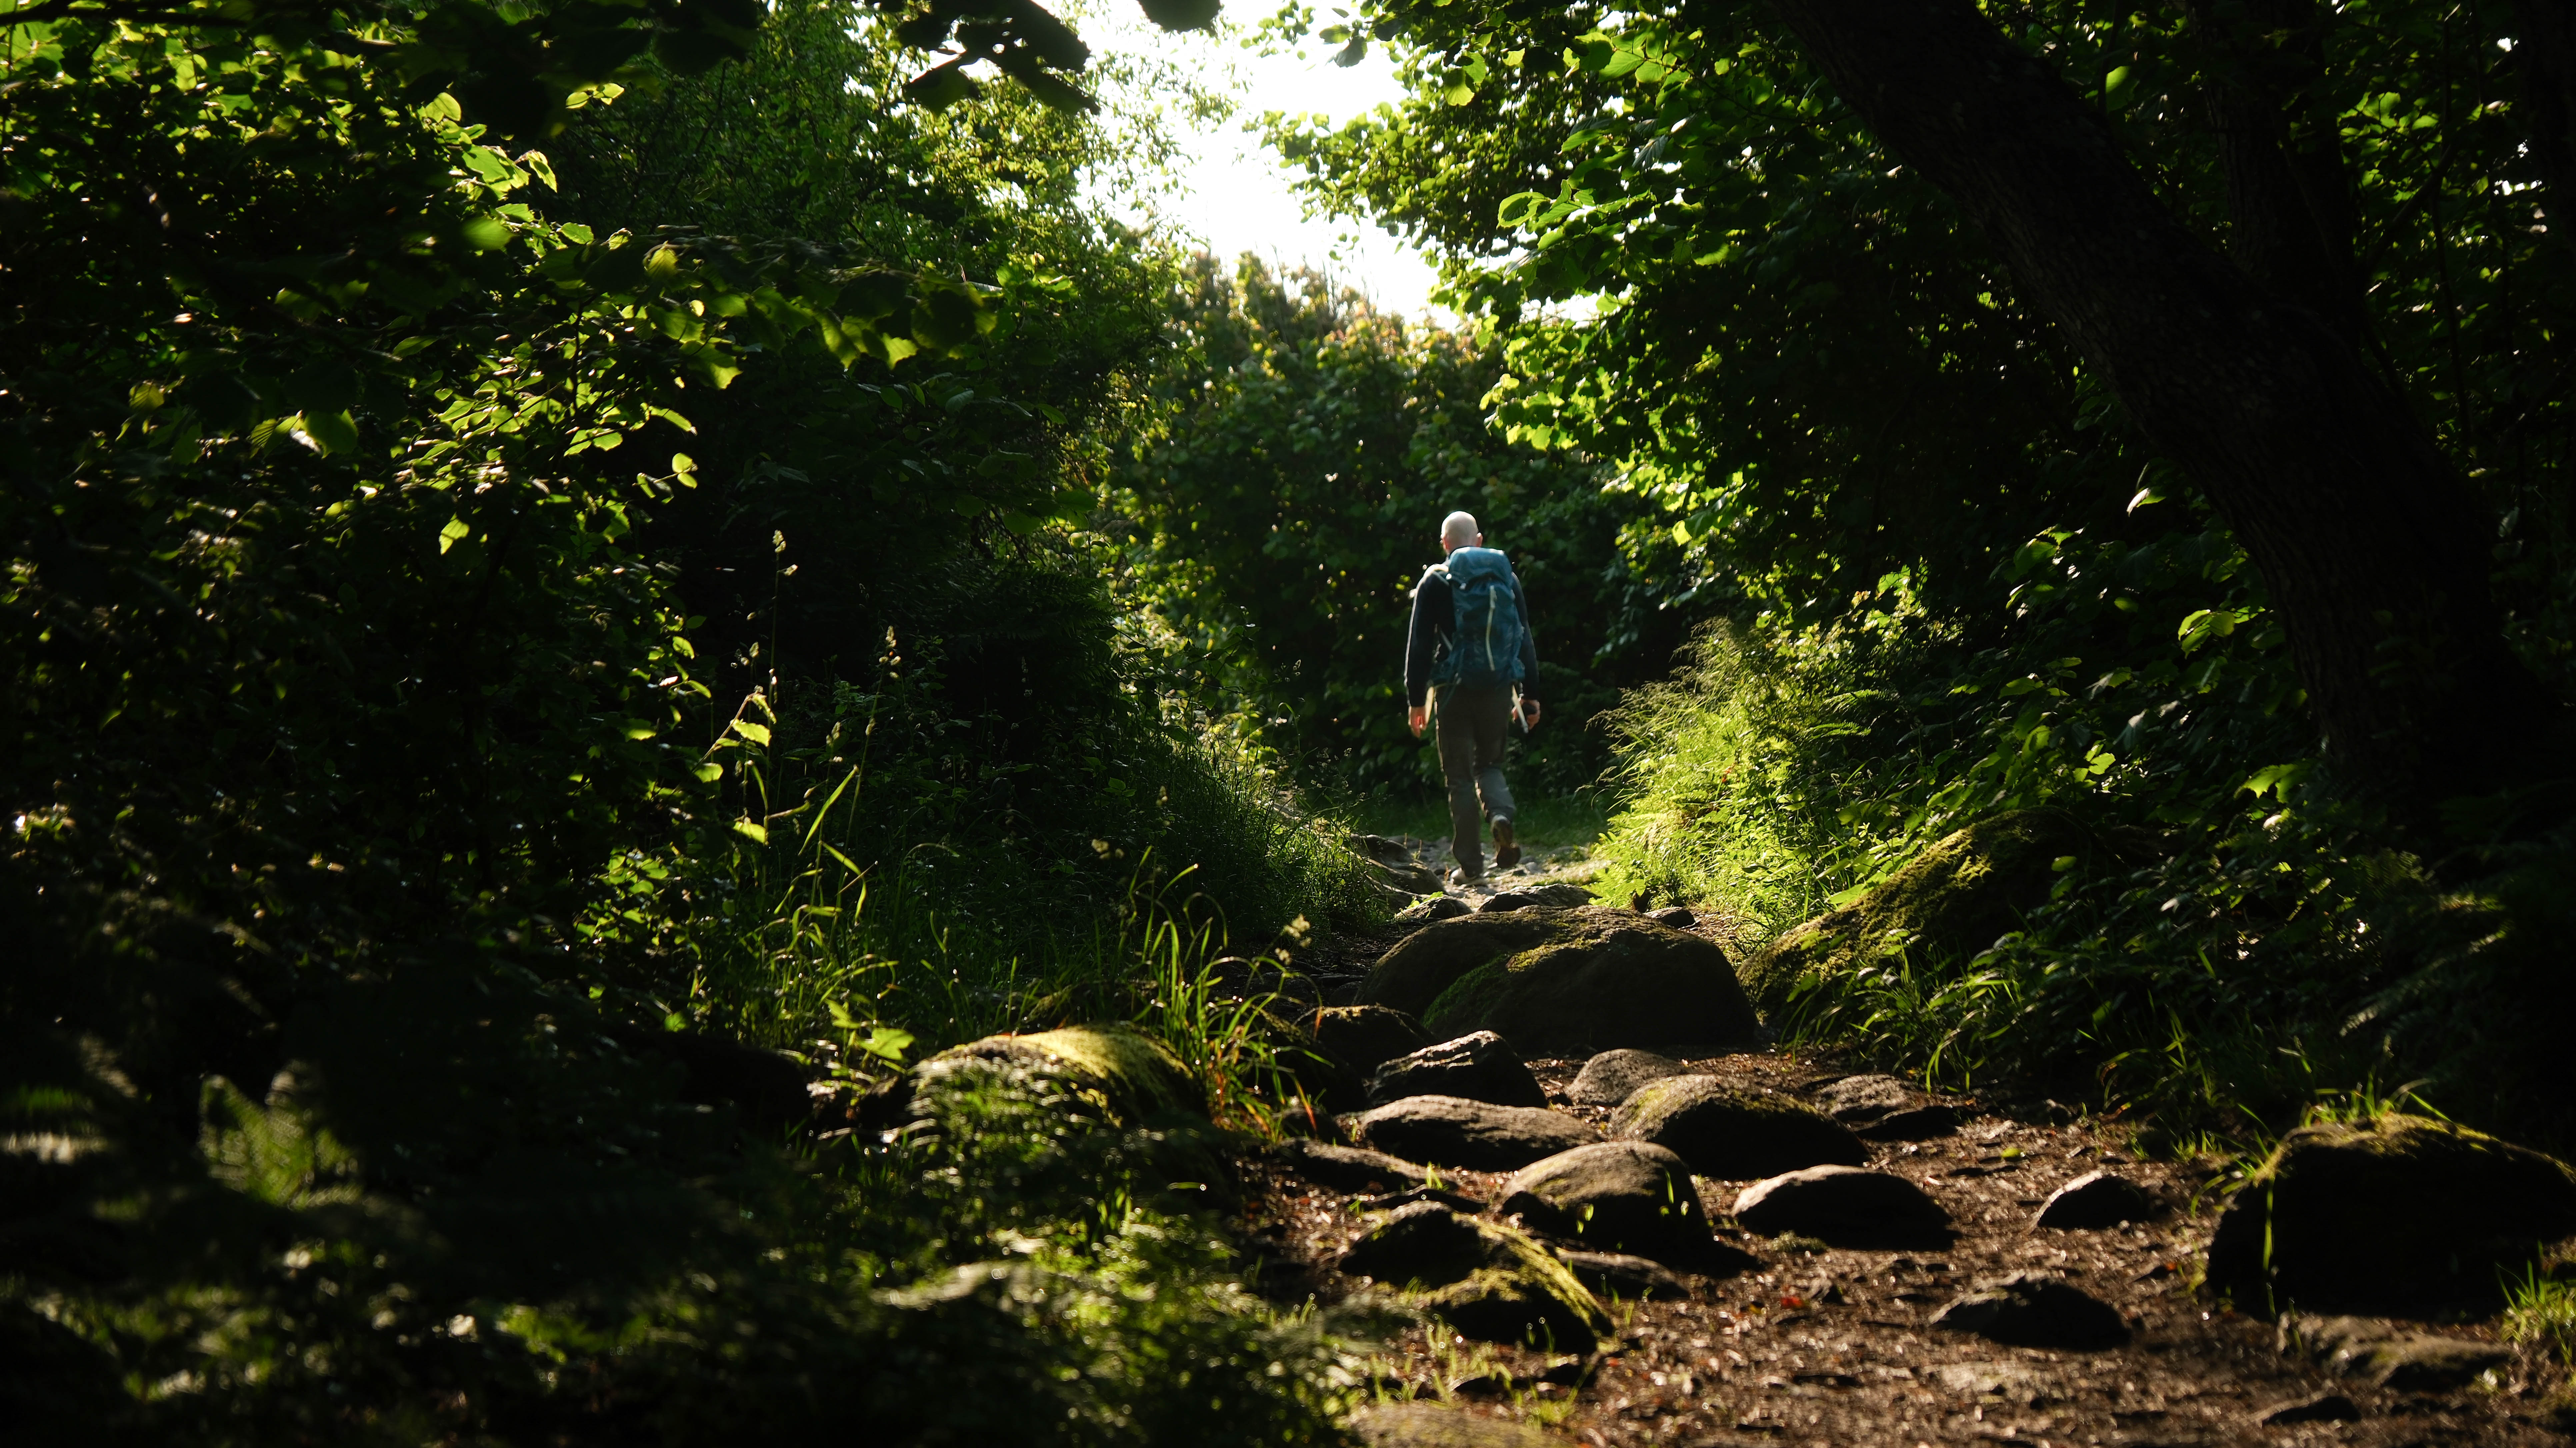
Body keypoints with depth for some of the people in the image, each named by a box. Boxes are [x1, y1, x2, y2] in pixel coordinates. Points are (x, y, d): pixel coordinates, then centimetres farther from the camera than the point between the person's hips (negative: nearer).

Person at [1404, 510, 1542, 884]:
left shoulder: (1436, 582, -2)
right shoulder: (1507, 577, 7)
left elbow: (1419, 643, -4)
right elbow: (1525, 638, 10)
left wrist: (1416, 699, 1)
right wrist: (1530, 695, 15)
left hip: (1454, 690, -3)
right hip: (1499, 689, 3)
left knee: (1460, 776, 5)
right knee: (1489, 763, 19)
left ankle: (1470, 864, 4)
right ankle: (1502, 814, -12)